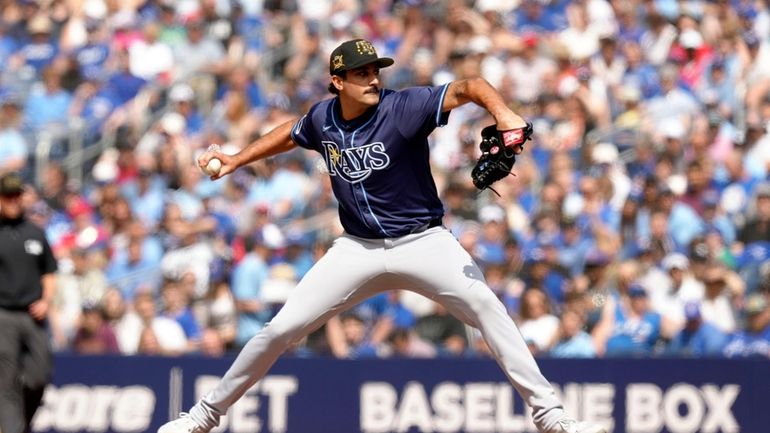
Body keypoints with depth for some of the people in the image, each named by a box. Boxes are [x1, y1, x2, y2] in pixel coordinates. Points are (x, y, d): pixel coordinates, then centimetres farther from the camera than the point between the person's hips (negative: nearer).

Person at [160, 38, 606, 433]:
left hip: (423, 242, -3)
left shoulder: (403, 107, -16)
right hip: (359, 250, 4)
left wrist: (502, 112, -46)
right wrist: (237, 160, 21)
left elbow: (467, 88, -27)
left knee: (485, 304, -26)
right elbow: (292, 133, 23)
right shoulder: (323, 119, -1)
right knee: (281, 328, -1)